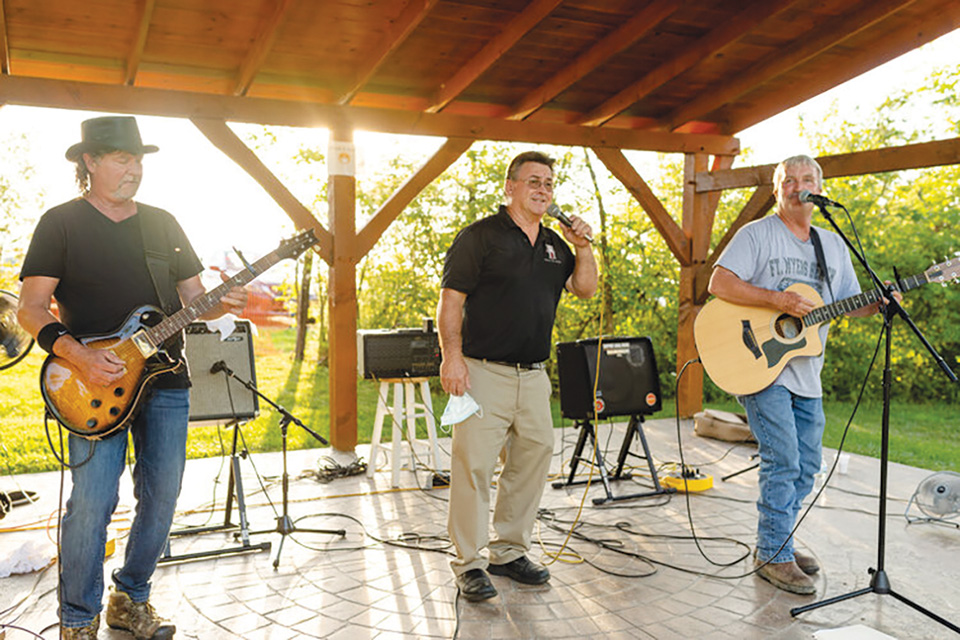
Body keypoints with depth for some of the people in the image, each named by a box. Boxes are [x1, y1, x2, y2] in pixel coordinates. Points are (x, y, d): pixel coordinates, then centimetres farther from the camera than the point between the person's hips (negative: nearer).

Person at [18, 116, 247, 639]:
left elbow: (192, 298, 14)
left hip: (167, 383, 5)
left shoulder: (163, 223, 13)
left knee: (161, 500, 7)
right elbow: (31, 308, -4)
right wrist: (80, 358, -19)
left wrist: (222, 305, -9)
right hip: (97, 383, -4)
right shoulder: (61, 222, 1)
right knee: (92, 503, -9)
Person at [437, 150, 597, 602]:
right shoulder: (480, 236, -4)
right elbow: (451, 300, -9)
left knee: (532, 460, 11)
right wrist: (452, 356, -18)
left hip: (533, 375, 7)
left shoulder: (553, 243, 17)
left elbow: (585, 288, 15)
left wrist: (582, 246, 2)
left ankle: (509, 552, 26)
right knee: (474, 464, -5)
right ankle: (469, 564, 8)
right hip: (484, 372, -7)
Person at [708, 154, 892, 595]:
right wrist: (778, 299, -22)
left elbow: (852, 305, 17)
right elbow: (719, 283, -14)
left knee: (806, 468, 11)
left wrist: (880, 301, -5)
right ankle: (773, 557, 3)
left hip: (807, 375, 7)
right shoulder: (757, 234, -3)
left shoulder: (834, 246, 16)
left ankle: (775, 543, 26)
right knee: (783, 462, -9)